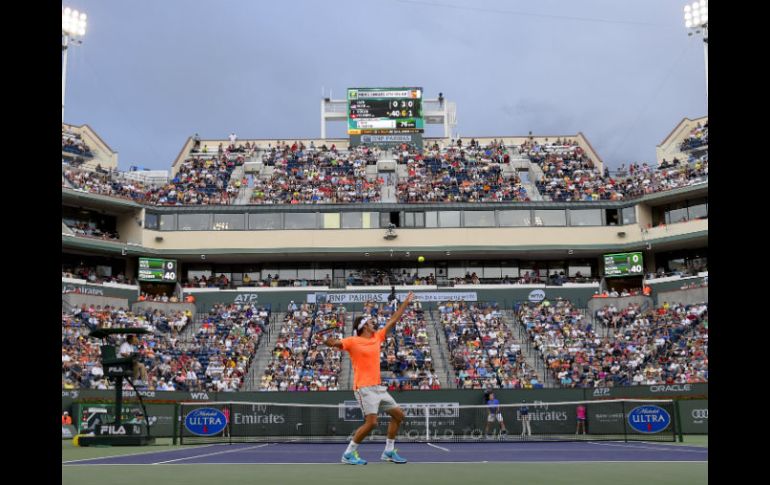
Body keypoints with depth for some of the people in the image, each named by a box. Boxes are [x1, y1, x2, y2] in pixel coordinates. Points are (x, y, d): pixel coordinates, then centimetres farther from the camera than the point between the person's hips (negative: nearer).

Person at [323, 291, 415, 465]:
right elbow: (336, 343, -22)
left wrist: (406, 303, 21)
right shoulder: (353, 341, -8)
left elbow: (393, 321, 19)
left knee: (398, 414, 11)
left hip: (378, 387, 8)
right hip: (364, 387, -8)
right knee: (371, 422, -17)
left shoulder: (377, 337, 12)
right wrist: (330, 342, -46)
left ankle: (388, 452, 22)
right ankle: (349, 454, -3)